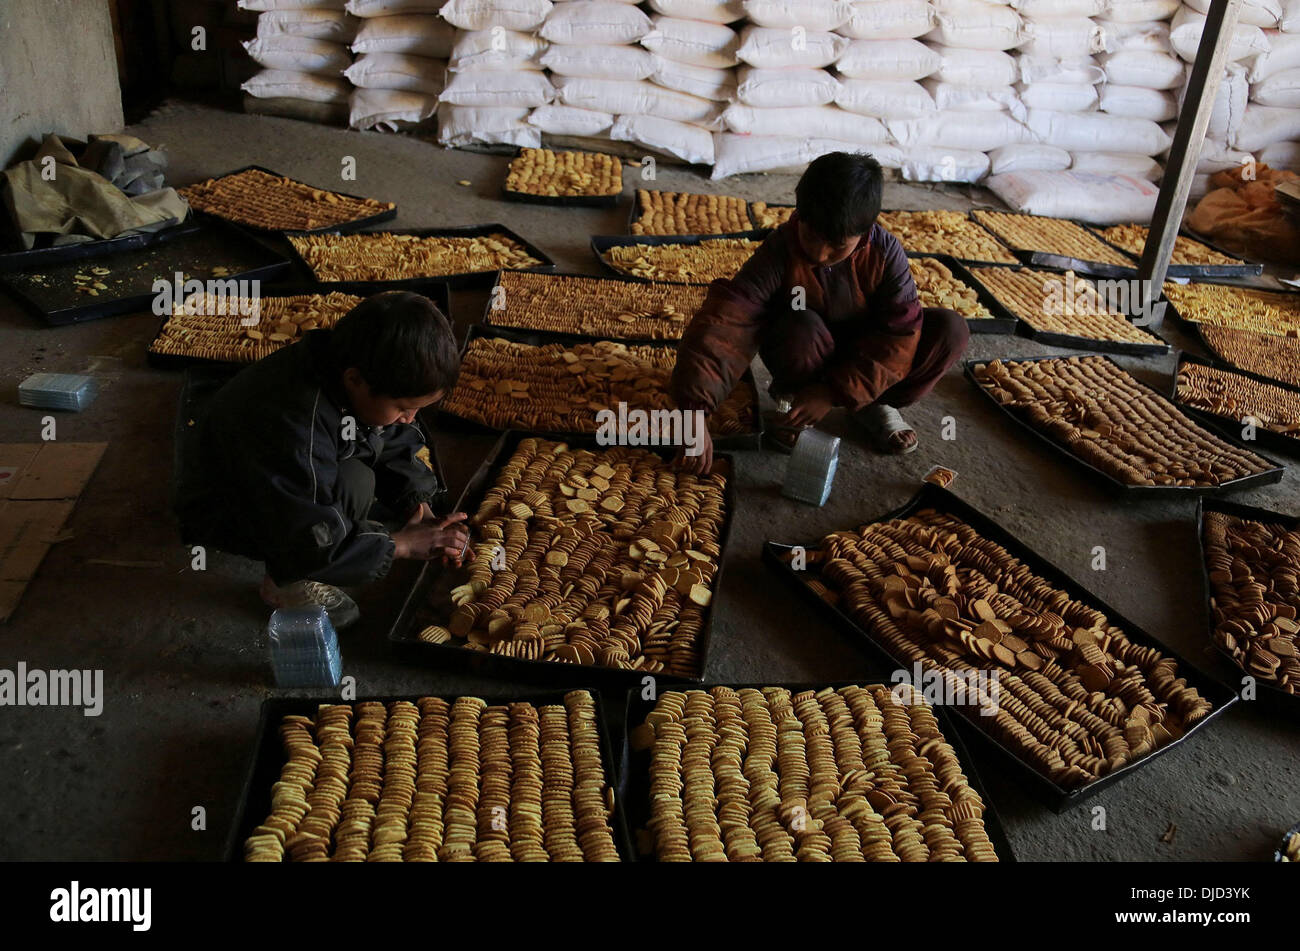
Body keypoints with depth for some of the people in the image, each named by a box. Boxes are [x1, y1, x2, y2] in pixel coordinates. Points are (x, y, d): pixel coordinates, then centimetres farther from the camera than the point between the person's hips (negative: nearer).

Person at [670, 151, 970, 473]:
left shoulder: (885, 253, -22)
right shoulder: (779, 253, -28)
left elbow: (900, 336, -23)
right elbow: (723, 325, -39)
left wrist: (834, 393, -32)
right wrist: (693, 418, -50)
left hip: (861, 356, 2)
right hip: (808, 352, -2)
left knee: (951, 329, -20)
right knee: (800, 328, -38)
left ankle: (874, 405, -1)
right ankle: (790, 396, -5)